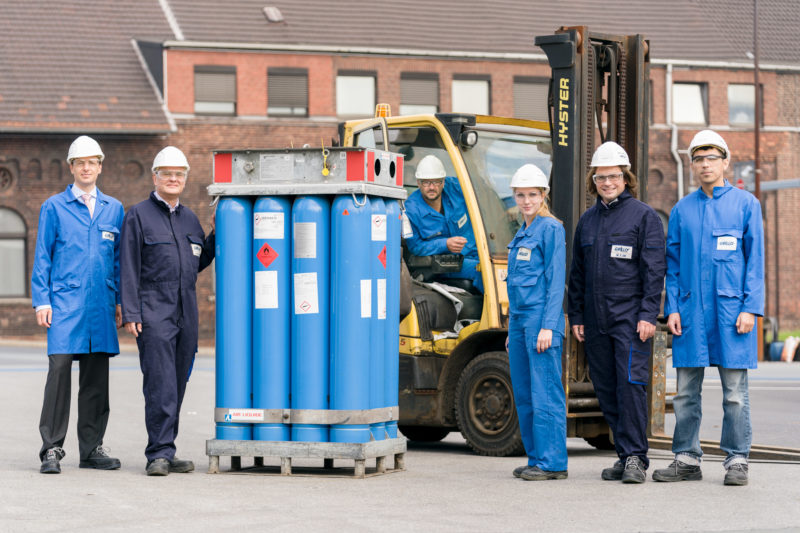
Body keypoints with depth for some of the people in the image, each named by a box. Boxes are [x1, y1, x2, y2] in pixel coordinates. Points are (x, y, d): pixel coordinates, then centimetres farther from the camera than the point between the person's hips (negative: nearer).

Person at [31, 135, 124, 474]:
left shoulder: (114, 209, 13)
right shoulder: (54, 207, 5)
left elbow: (119, 258, 16)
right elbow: (42, 258, 4)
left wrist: (120, 302, 9)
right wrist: (41, 301, -4)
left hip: (101, 305, 3)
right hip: (64, 303, -3)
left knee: (97, 377, 6)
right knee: (59, 370, -11)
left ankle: (91, 448, 14)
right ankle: (52, 449, -6)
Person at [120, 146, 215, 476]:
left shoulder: (190, 218, 18)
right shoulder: (138, 215, 1)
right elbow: (129, 268, -4)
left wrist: (218, 234, 11)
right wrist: (130, 313, -11)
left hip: (186, 310, 6)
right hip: (153, 310, -6)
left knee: (177, 384, 7)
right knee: (160, 384, -12)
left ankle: (164, 453, 13)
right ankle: (159, 454, -11)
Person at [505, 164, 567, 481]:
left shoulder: (551, 229, -6)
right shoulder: (521, 234, 19)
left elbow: (556, 280, -11)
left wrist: (548, 326, -17)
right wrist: (512, 330, 21)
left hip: (541, 318, -9)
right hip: (519, 318, 9)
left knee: (545, 392, -8)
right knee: (523, 394, 9)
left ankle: (553, 462, -5)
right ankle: (536, 458, 16)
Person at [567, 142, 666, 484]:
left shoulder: (644, 216, 0)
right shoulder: (587, 220, 16)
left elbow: (654, 269, -5)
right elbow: (577, 272, 21)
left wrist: (648, 315, -13)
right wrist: (575, 316, 15)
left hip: (630, 316, -5)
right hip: (595, 320, 6)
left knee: (631, 382, -13)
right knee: (606, 388, 6)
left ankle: (636, 457, -9)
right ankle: (625, 455, 13)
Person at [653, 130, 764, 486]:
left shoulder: (745, 204, 5)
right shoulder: (681, 210, 12)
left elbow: (755, 260, 2)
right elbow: (673, 264, 13)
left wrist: (750, 308, -7)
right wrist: (672, 308, 2)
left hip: (731, 309, -3)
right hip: (690, 311, 3)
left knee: (735, 393, 0)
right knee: (686, 392, 4)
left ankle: (737, 461, 7)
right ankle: (687, 460, 12)